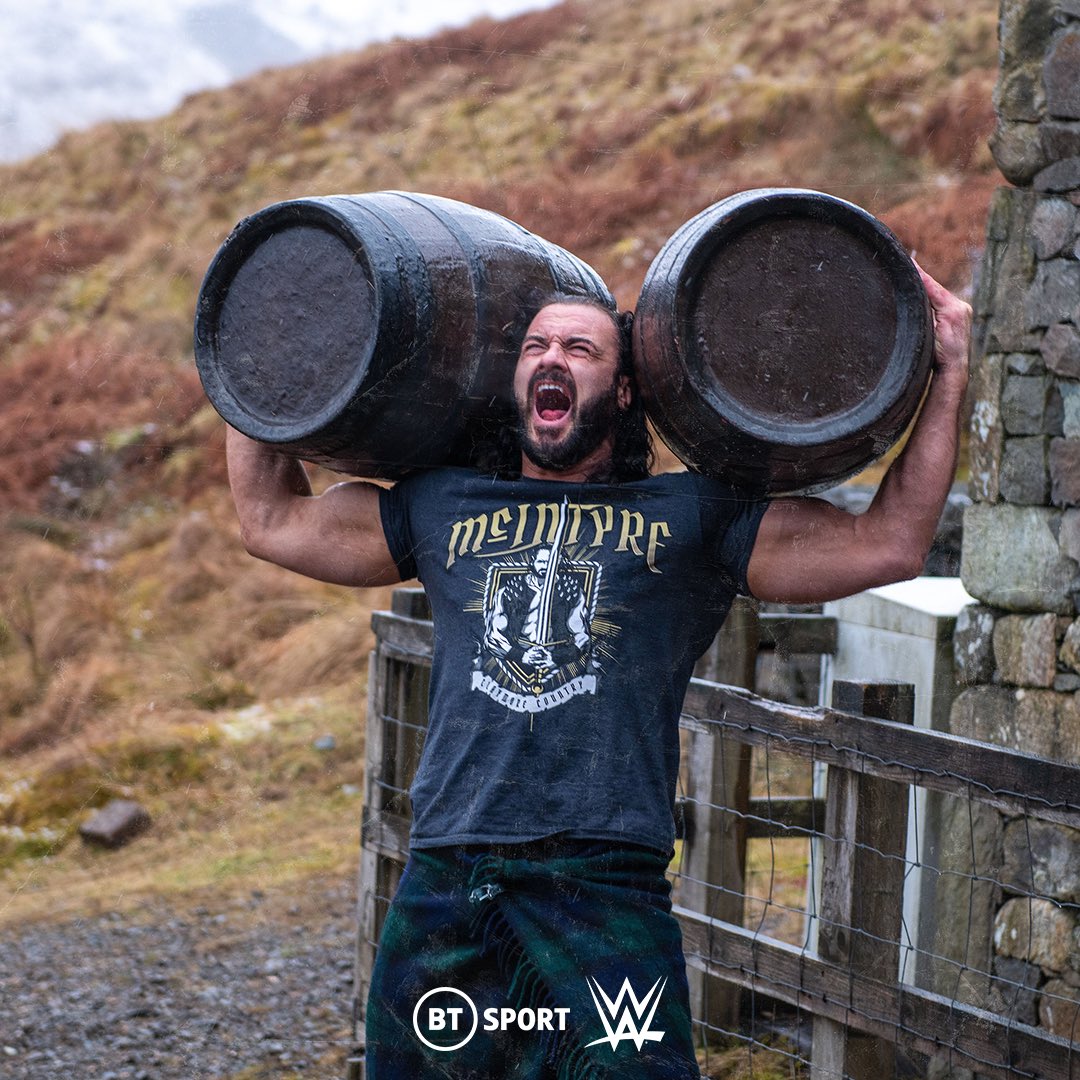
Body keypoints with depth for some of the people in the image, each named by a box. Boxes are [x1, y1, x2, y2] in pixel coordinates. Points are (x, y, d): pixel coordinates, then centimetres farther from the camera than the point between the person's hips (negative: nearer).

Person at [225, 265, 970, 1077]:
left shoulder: (693, 516, 10)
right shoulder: (443, 507, 19)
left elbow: (889, 544, 4)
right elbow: (272, 519, 25)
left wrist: (948, 377, 3)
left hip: (606, 895, -3)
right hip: (441, 890, 3)